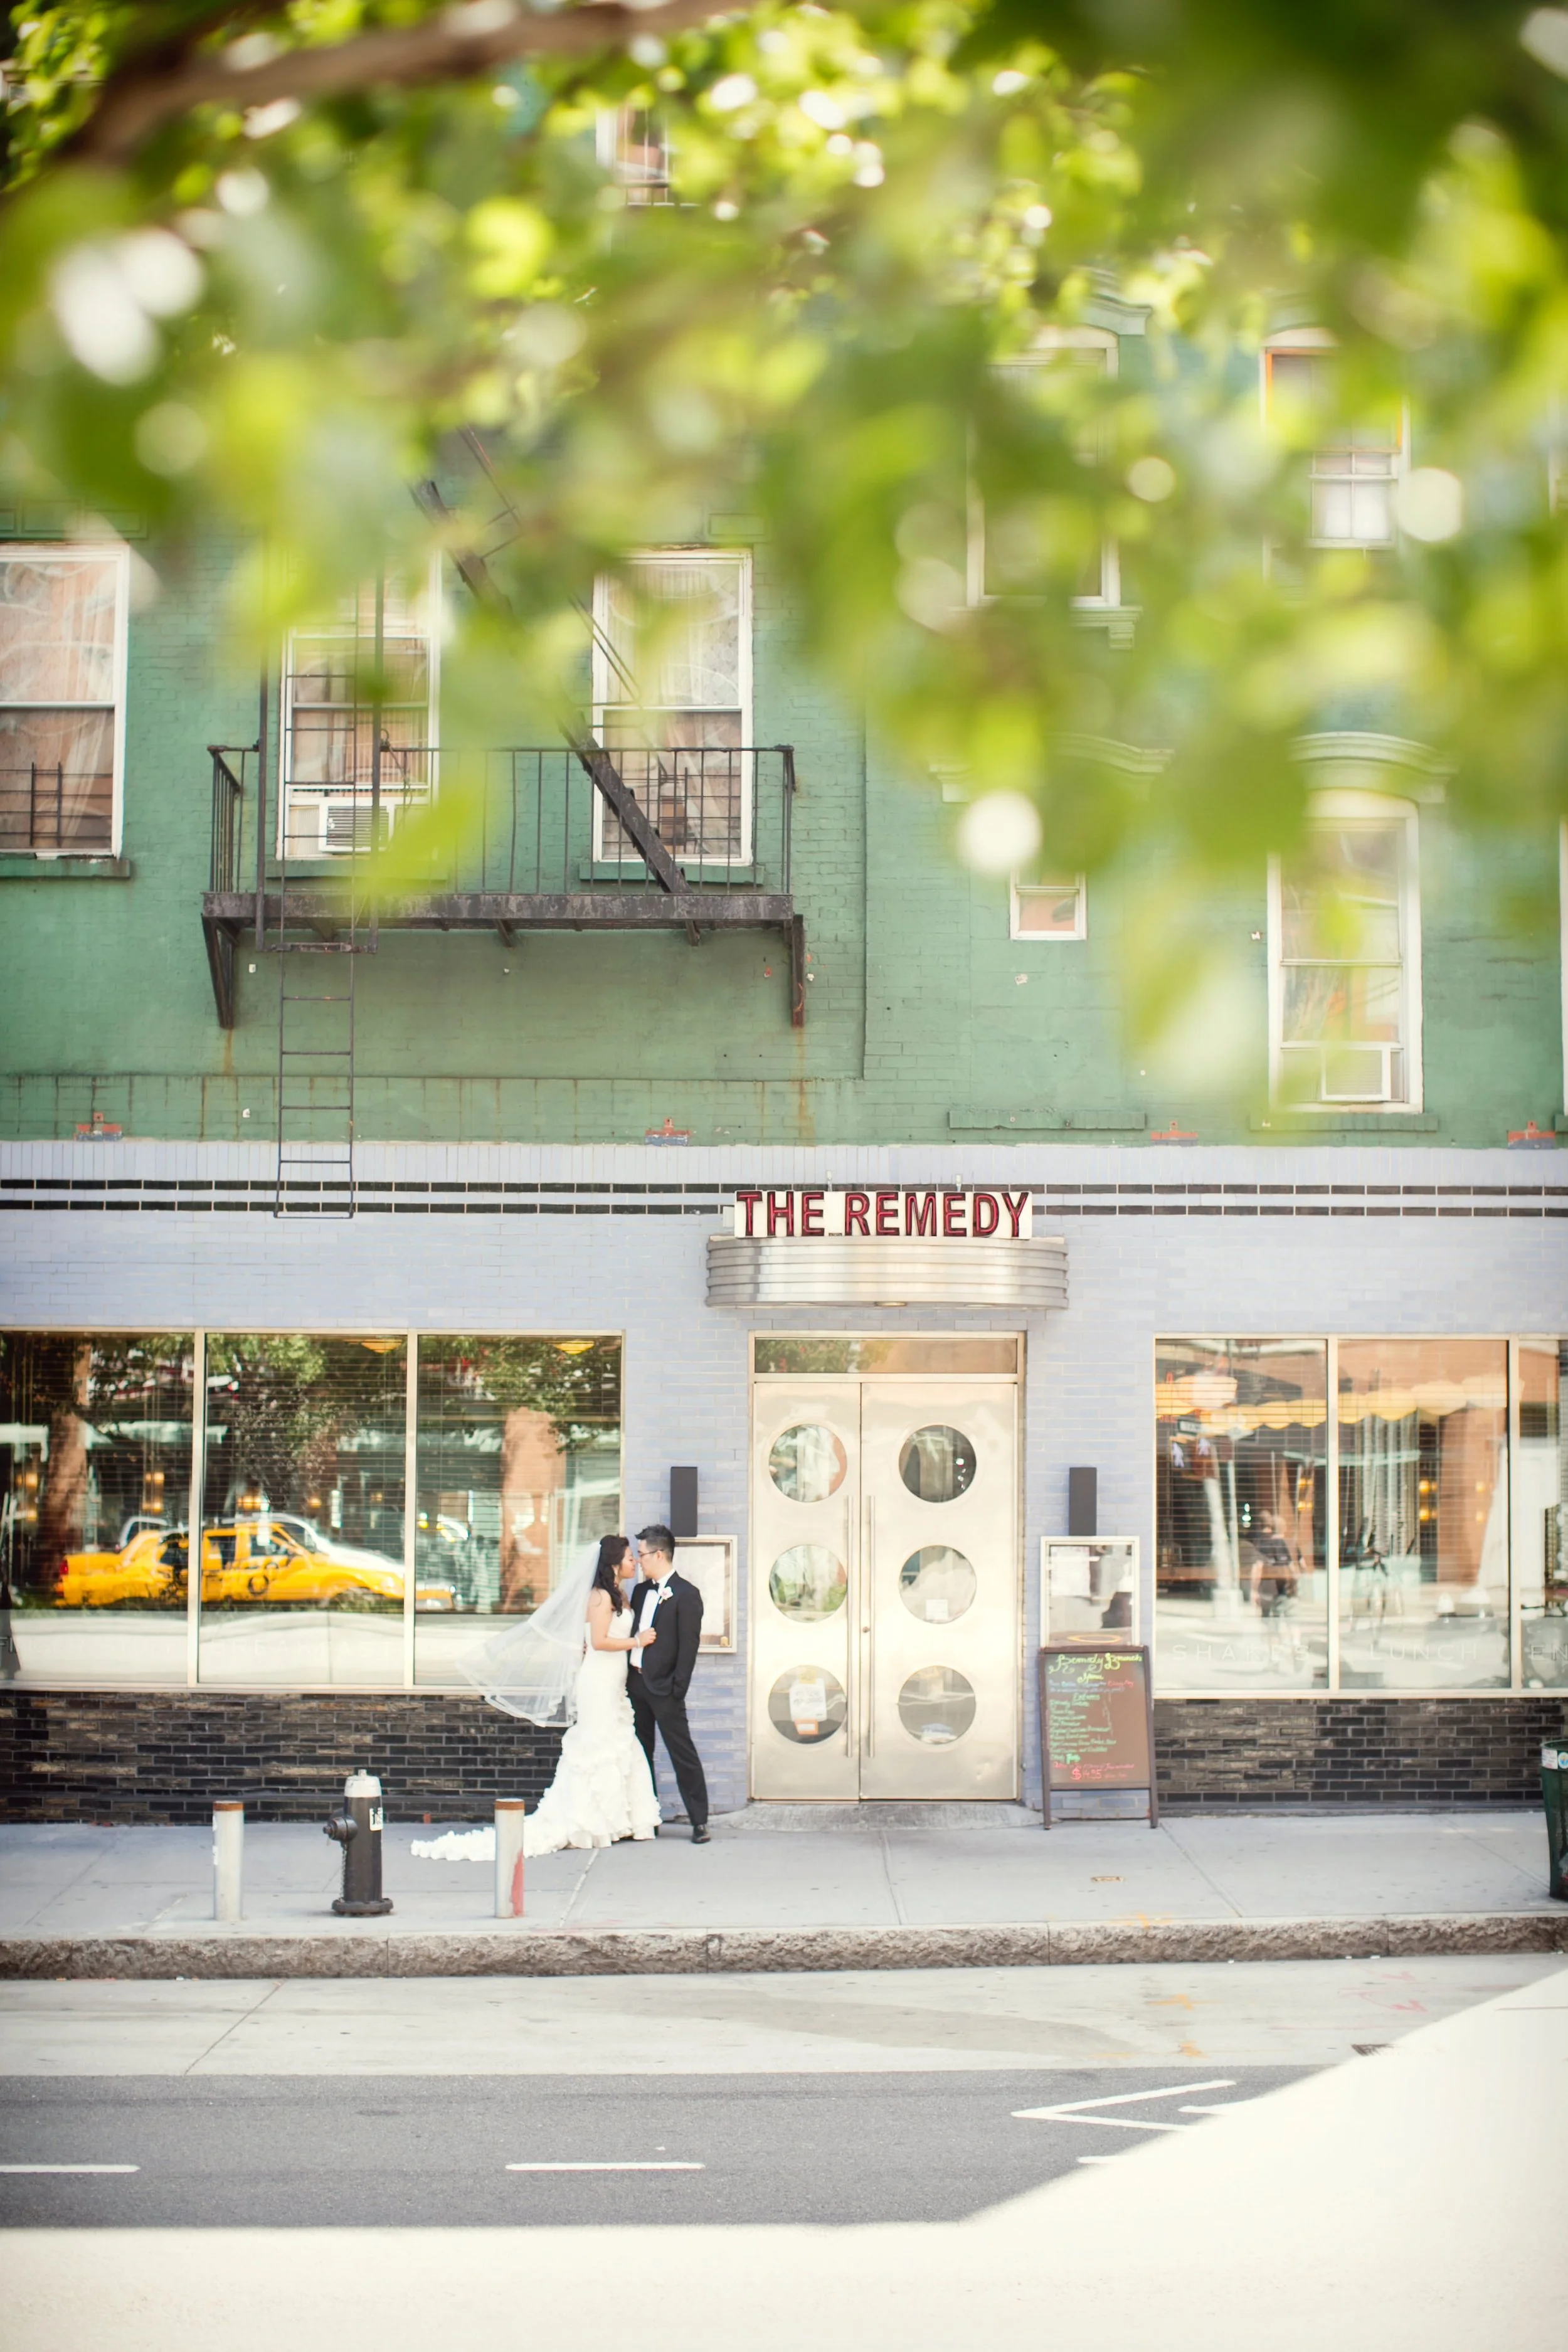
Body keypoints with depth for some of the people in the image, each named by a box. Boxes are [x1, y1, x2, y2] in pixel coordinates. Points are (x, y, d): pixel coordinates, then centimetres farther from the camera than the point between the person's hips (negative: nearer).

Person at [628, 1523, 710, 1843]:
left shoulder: (686, 1594, -9)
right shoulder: (641, 1591, 14)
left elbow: (689, 1645, -13)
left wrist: (678, 1688, -16)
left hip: (664, 1688, -8)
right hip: (636, 1683, 8)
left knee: (683, 1754, -4)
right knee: (640, 1753, 12)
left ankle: (700, 1822, -1)